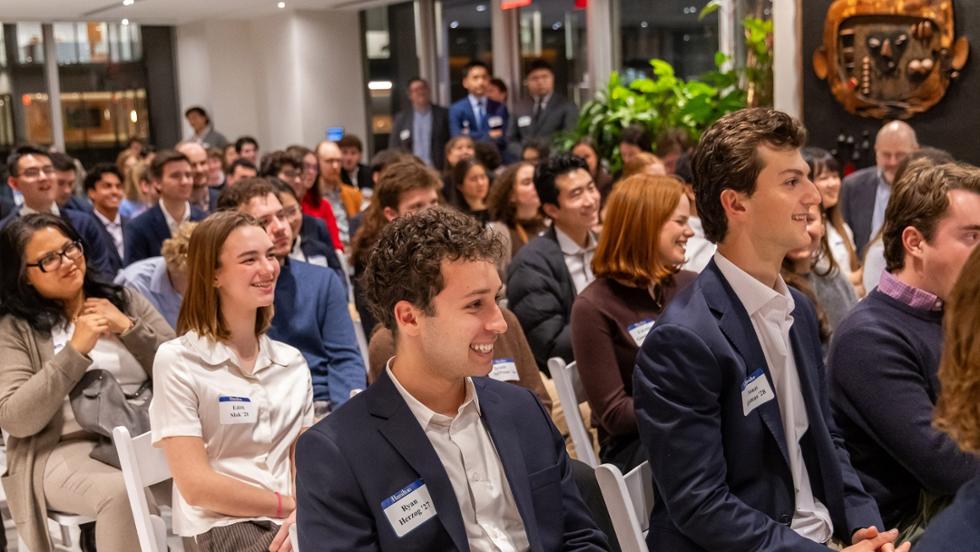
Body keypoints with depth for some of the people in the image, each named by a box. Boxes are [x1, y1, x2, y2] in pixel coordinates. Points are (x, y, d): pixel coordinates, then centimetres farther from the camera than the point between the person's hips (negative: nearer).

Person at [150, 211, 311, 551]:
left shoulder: (292, 362, 12)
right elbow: (196, 485, -8)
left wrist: (303, 513, -12)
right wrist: (291, 504, -9)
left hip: (294, 523, 5)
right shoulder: (177, 361, -4)